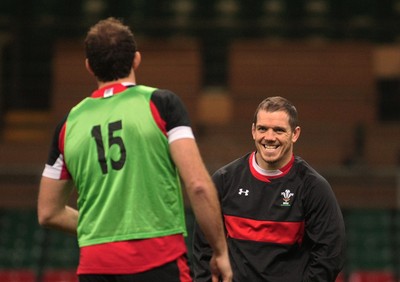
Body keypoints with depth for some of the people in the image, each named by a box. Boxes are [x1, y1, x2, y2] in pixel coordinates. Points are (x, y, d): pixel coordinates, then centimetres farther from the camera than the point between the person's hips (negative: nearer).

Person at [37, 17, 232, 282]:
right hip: (160, 261, -4)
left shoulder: (70, 123, 12)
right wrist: (221, 251, 1)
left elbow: (49, 213, 20)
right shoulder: (162, 103, 1)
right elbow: (198, 184, -7)